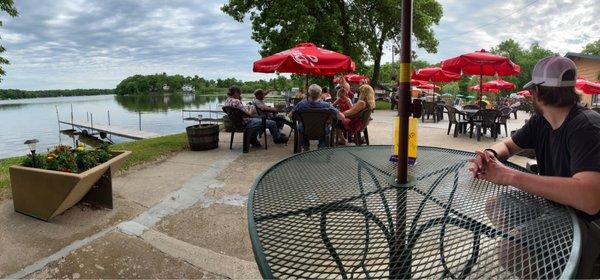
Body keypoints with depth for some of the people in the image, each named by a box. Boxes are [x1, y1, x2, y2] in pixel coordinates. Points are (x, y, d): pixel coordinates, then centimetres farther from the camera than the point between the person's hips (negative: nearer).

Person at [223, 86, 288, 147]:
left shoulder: (227, 101, 5)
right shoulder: (236, 101, -25)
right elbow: (249, 114, -22)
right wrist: (251, 110, -1)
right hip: (246, 123, -10)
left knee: (259, 119, 37)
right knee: (272, 123, -1)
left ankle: (253, 139, 35)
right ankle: (277, 138, 26)